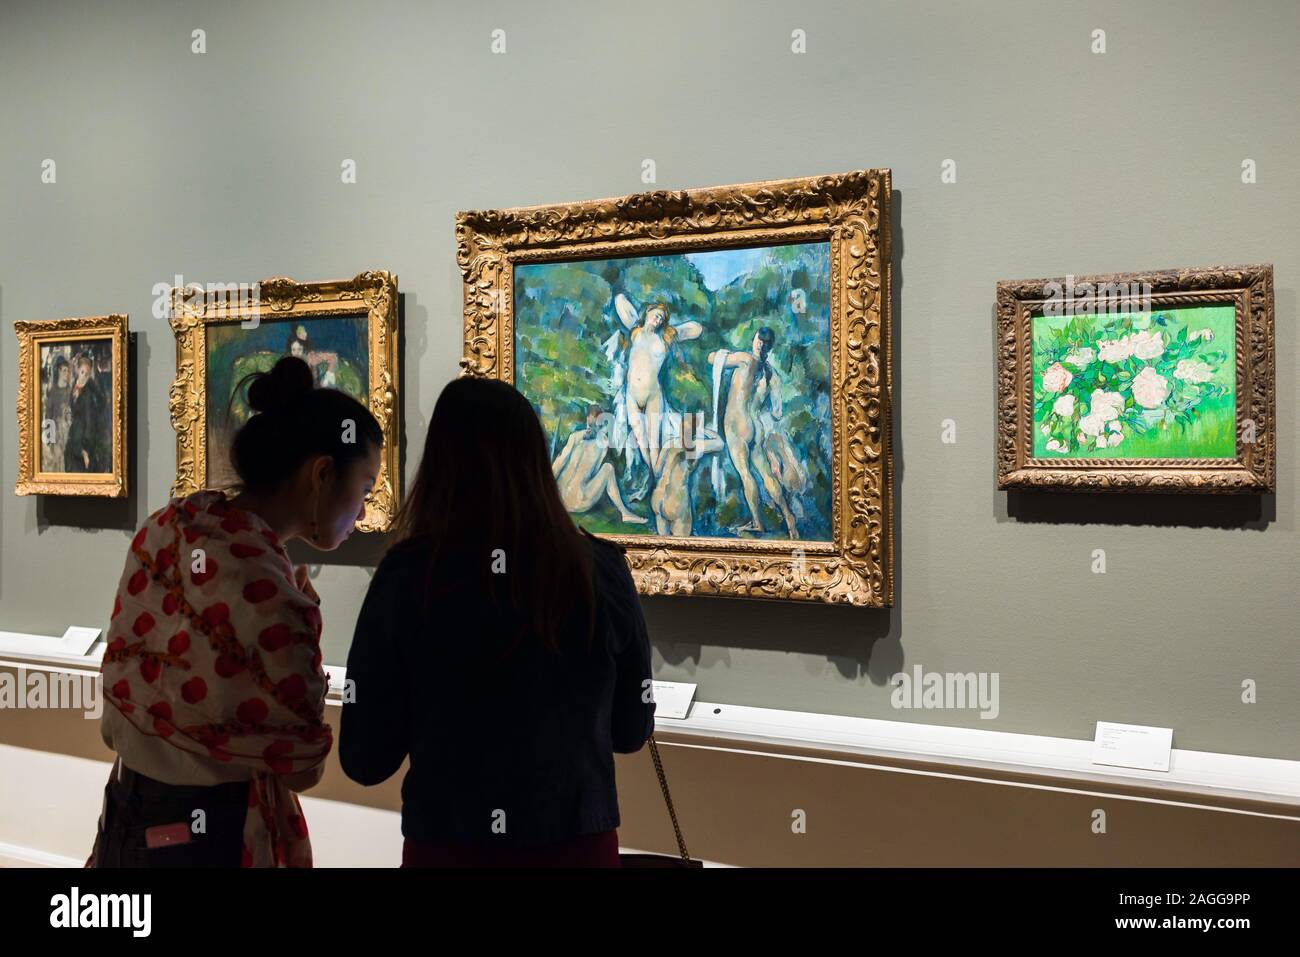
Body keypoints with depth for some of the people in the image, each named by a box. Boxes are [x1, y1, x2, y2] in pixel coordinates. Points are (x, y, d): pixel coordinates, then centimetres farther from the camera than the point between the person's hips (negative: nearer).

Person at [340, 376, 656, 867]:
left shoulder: (407, 576, -15)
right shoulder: (600, 569, -11)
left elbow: (365, 759, -7)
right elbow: (632, 731, 2)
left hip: (445, 843, -1)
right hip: (579, 842, 2)